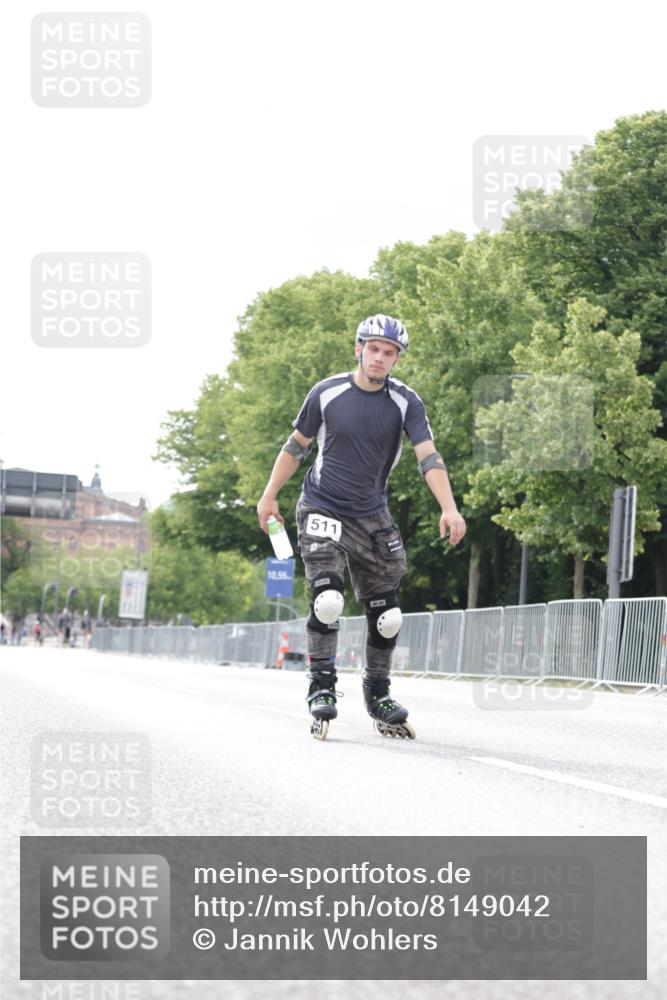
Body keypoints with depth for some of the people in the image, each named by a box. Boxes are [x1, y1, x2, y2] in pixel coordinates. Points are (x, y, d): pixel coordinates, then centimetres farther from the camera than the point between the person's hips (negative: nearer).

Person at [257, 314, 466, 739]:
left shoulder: (405, 402, -8)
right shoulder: (327, 394, -8)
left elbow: (429, 456, -17)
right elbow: (296, 446, 5)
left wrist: (449, 509, -30)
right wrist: (270, 495, 8)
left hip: (371, 517, 2)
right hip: (321, 511, -2)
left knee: (386, 614, 3)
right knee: (327, 600, -20)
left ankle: (378, 695, 21)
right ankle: (322, 688, -8)